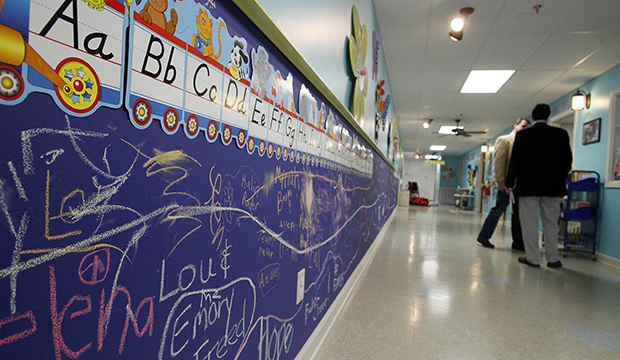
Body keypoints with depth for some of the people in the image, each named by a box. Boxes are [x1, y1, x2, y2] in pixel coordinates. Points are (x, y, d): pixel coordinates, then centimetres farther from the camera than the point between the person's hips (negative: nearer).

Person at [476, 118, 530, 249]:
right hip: (507, 183, -7)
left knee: (518, 213, 8)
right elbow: (499, 161, -10)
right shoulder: (504, 140, -2)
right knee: (498, 210, -3)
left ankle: (518, 242, 16)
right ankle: (483, 237, 9)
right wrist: (500, 180, -16)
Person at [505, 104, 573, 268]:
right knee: (551, 223, 11)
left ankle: (532, 258, 5)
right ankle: (553, 258, 16)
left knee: (530, 223, 2)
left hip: (528, 186, -2)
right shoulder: (561, 134, 3)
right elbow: (567, 160, 7)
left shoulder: (522, 135, -4)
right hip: (552, 186, 3)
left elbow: (515, 161, -4)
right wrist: (560, 180, 19)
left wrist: (509, 184, 1)